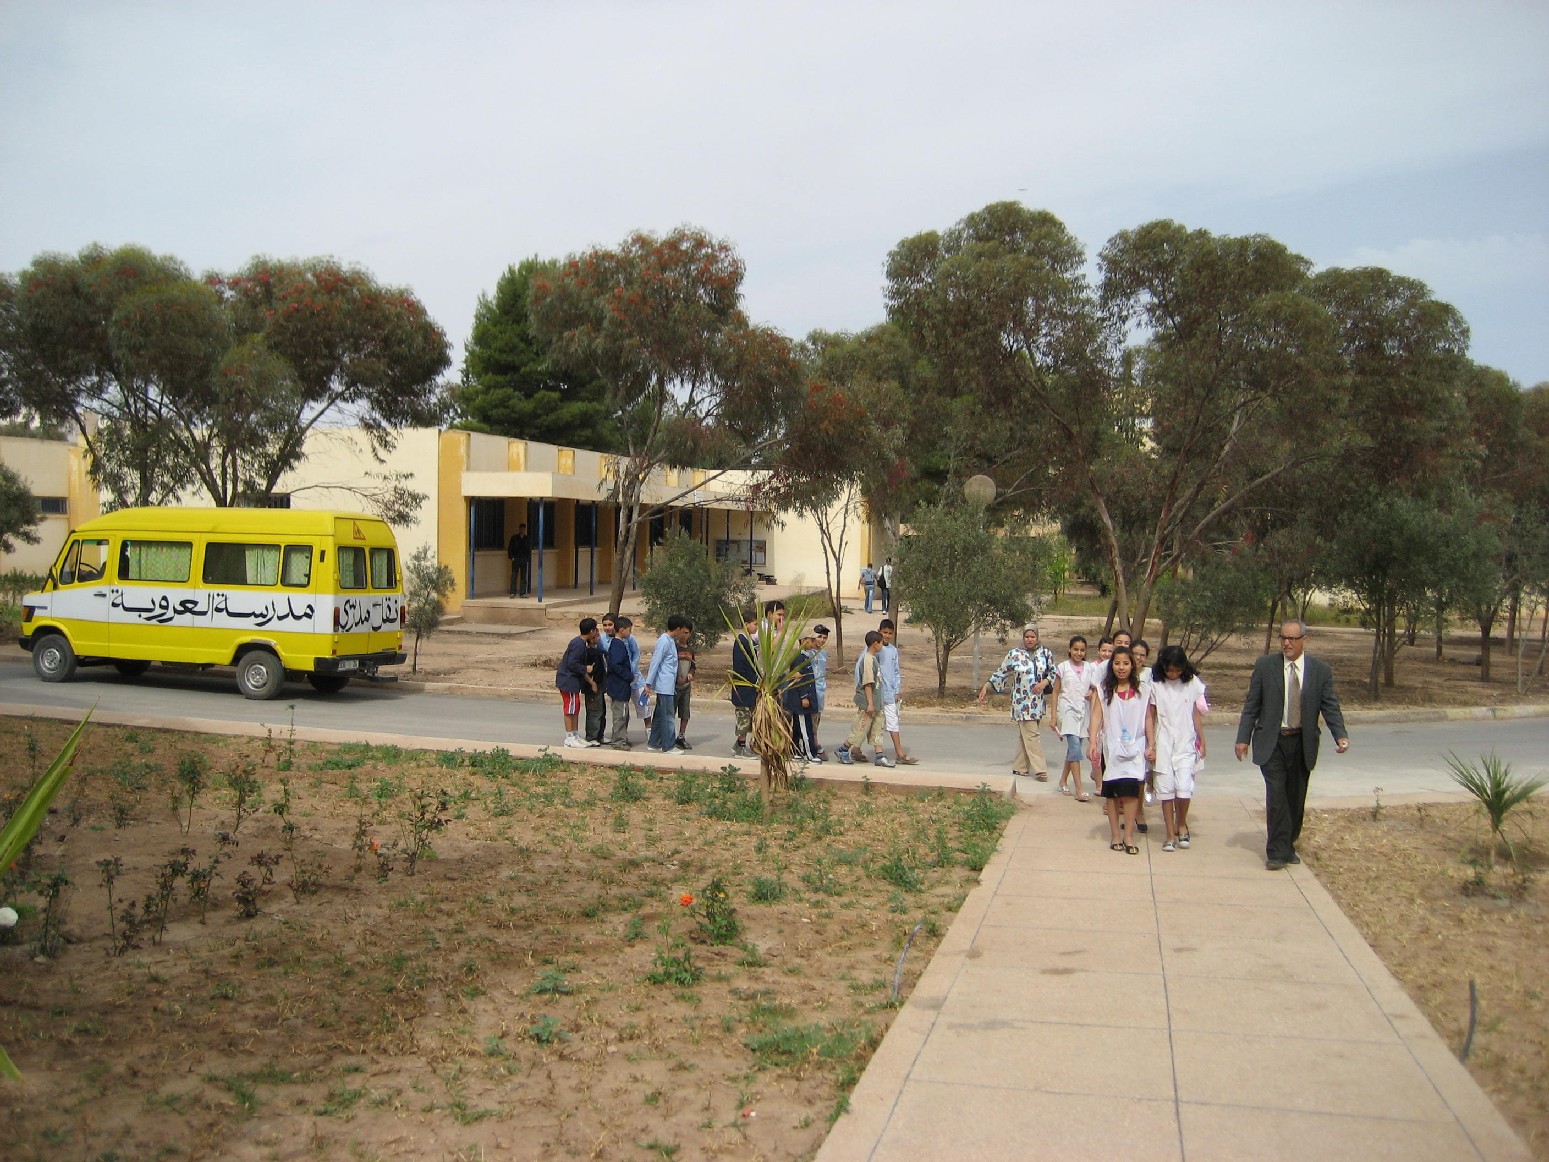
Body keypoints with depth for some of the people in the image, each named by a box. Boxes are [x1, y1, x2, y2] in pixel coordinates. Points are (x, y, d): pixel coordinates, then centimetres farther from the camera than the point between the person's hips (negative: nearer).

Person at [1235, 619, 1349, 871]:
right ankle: (1277, 852, -4)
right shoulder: (1265, 666, -2)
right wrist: (1243, 738, -4)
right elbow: (1251, 705, 0)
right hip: (1272, 743, -2)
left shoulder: (1321, 670, 1)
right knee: (1277, 795, -10)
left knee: (1296, 798, 10)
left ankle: (1288, 847, 25)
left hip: (1302, 744, 2)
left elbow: (1331, 707, -1)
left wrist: (1340, 736, -17)